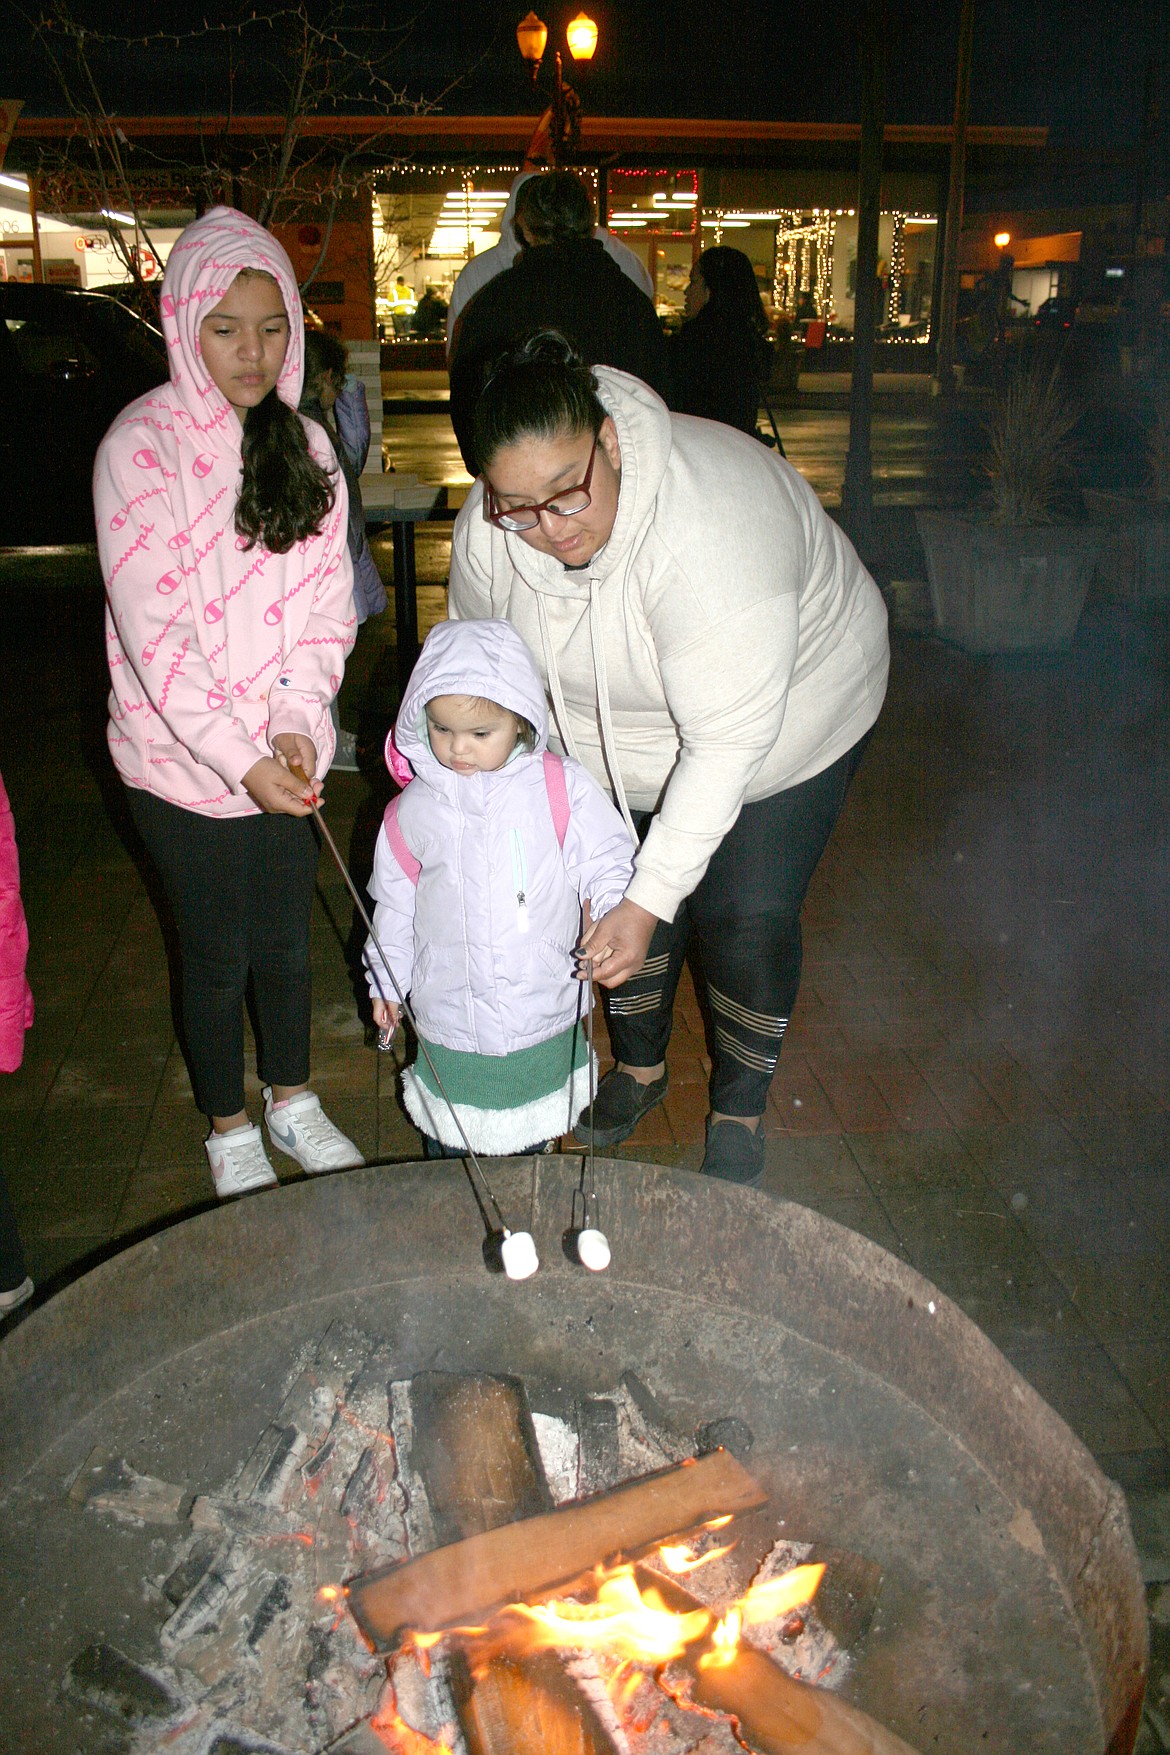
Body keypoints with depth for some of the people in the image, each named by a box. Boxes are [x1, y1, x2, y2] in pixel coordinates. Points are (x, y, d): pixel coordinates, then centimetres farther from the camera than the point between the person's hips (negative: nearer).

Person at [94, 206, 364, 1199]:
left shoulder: (305, 446, 3)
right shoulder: (142, 447, -13)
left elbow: (328, 598, 2)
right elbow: (153, 630, -18)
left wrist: (298, 720, -12)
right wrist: (239, 757, -23)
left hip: (286, 754, 4)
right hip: (183, 763, -4)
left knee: (286, 939, 17)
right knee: (216, 956, 10)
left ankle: (293, 1102, 39)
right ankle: (229, 1131, 33)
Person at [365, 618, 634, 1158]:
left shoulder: (562, 790, -11)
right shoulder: (415, 808, -5)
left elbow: (607, 861, -5)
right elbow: (395, 902, 8)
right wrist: (385, 980, 15)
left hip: (541, 1007, -1)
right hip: (449, 1008, 1)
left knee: (527, 1138, 19)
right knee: (447, 1137, 16)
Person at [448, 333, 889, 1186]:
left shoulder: (709, 530, -41)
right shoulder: (488, 530, -22)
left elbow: (727, 741, -38)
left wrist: (652, 898, -39)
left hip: (786, 708, -4)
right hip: (623, 727, 5)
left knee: (748, 917, -5)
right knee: (619, 893, 7)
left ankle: (740, 1108, 21)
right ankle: (639, 1065, 35)